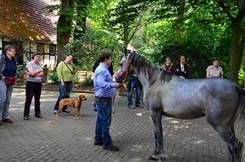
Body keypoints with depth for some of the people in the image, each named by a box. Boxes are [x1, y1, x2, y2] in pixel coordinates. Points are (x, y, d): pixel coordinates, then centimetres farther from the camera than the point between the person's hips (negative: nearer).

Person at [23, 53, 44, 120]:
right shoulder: (29, 64, -6)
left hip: (38, 83, 5)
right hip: (30, 83, -5)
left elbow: (42, 74, -1)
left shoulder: (39, 64, 10)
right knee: (28, 99, -2)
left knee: (37, 99, 12)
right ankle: (26, 115, 2)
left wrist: (34, 73, -14)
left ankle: (37, 113, 21)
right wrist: (39, 70, -7)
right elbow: (32, 73, -19)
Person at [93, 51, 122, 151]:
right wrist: (114, 85, -30)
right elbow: (102, 83, -32)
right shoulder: (102, 70, -19)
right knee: (105, 121, -5)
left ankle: (98, 139, 29)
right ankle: (107, 143, 3)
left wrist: (114, 84, 19)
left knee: (101, 120, 18)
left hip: (103, 99, 11)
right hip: (103, 99, -11)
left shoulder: (103, 69, 16)